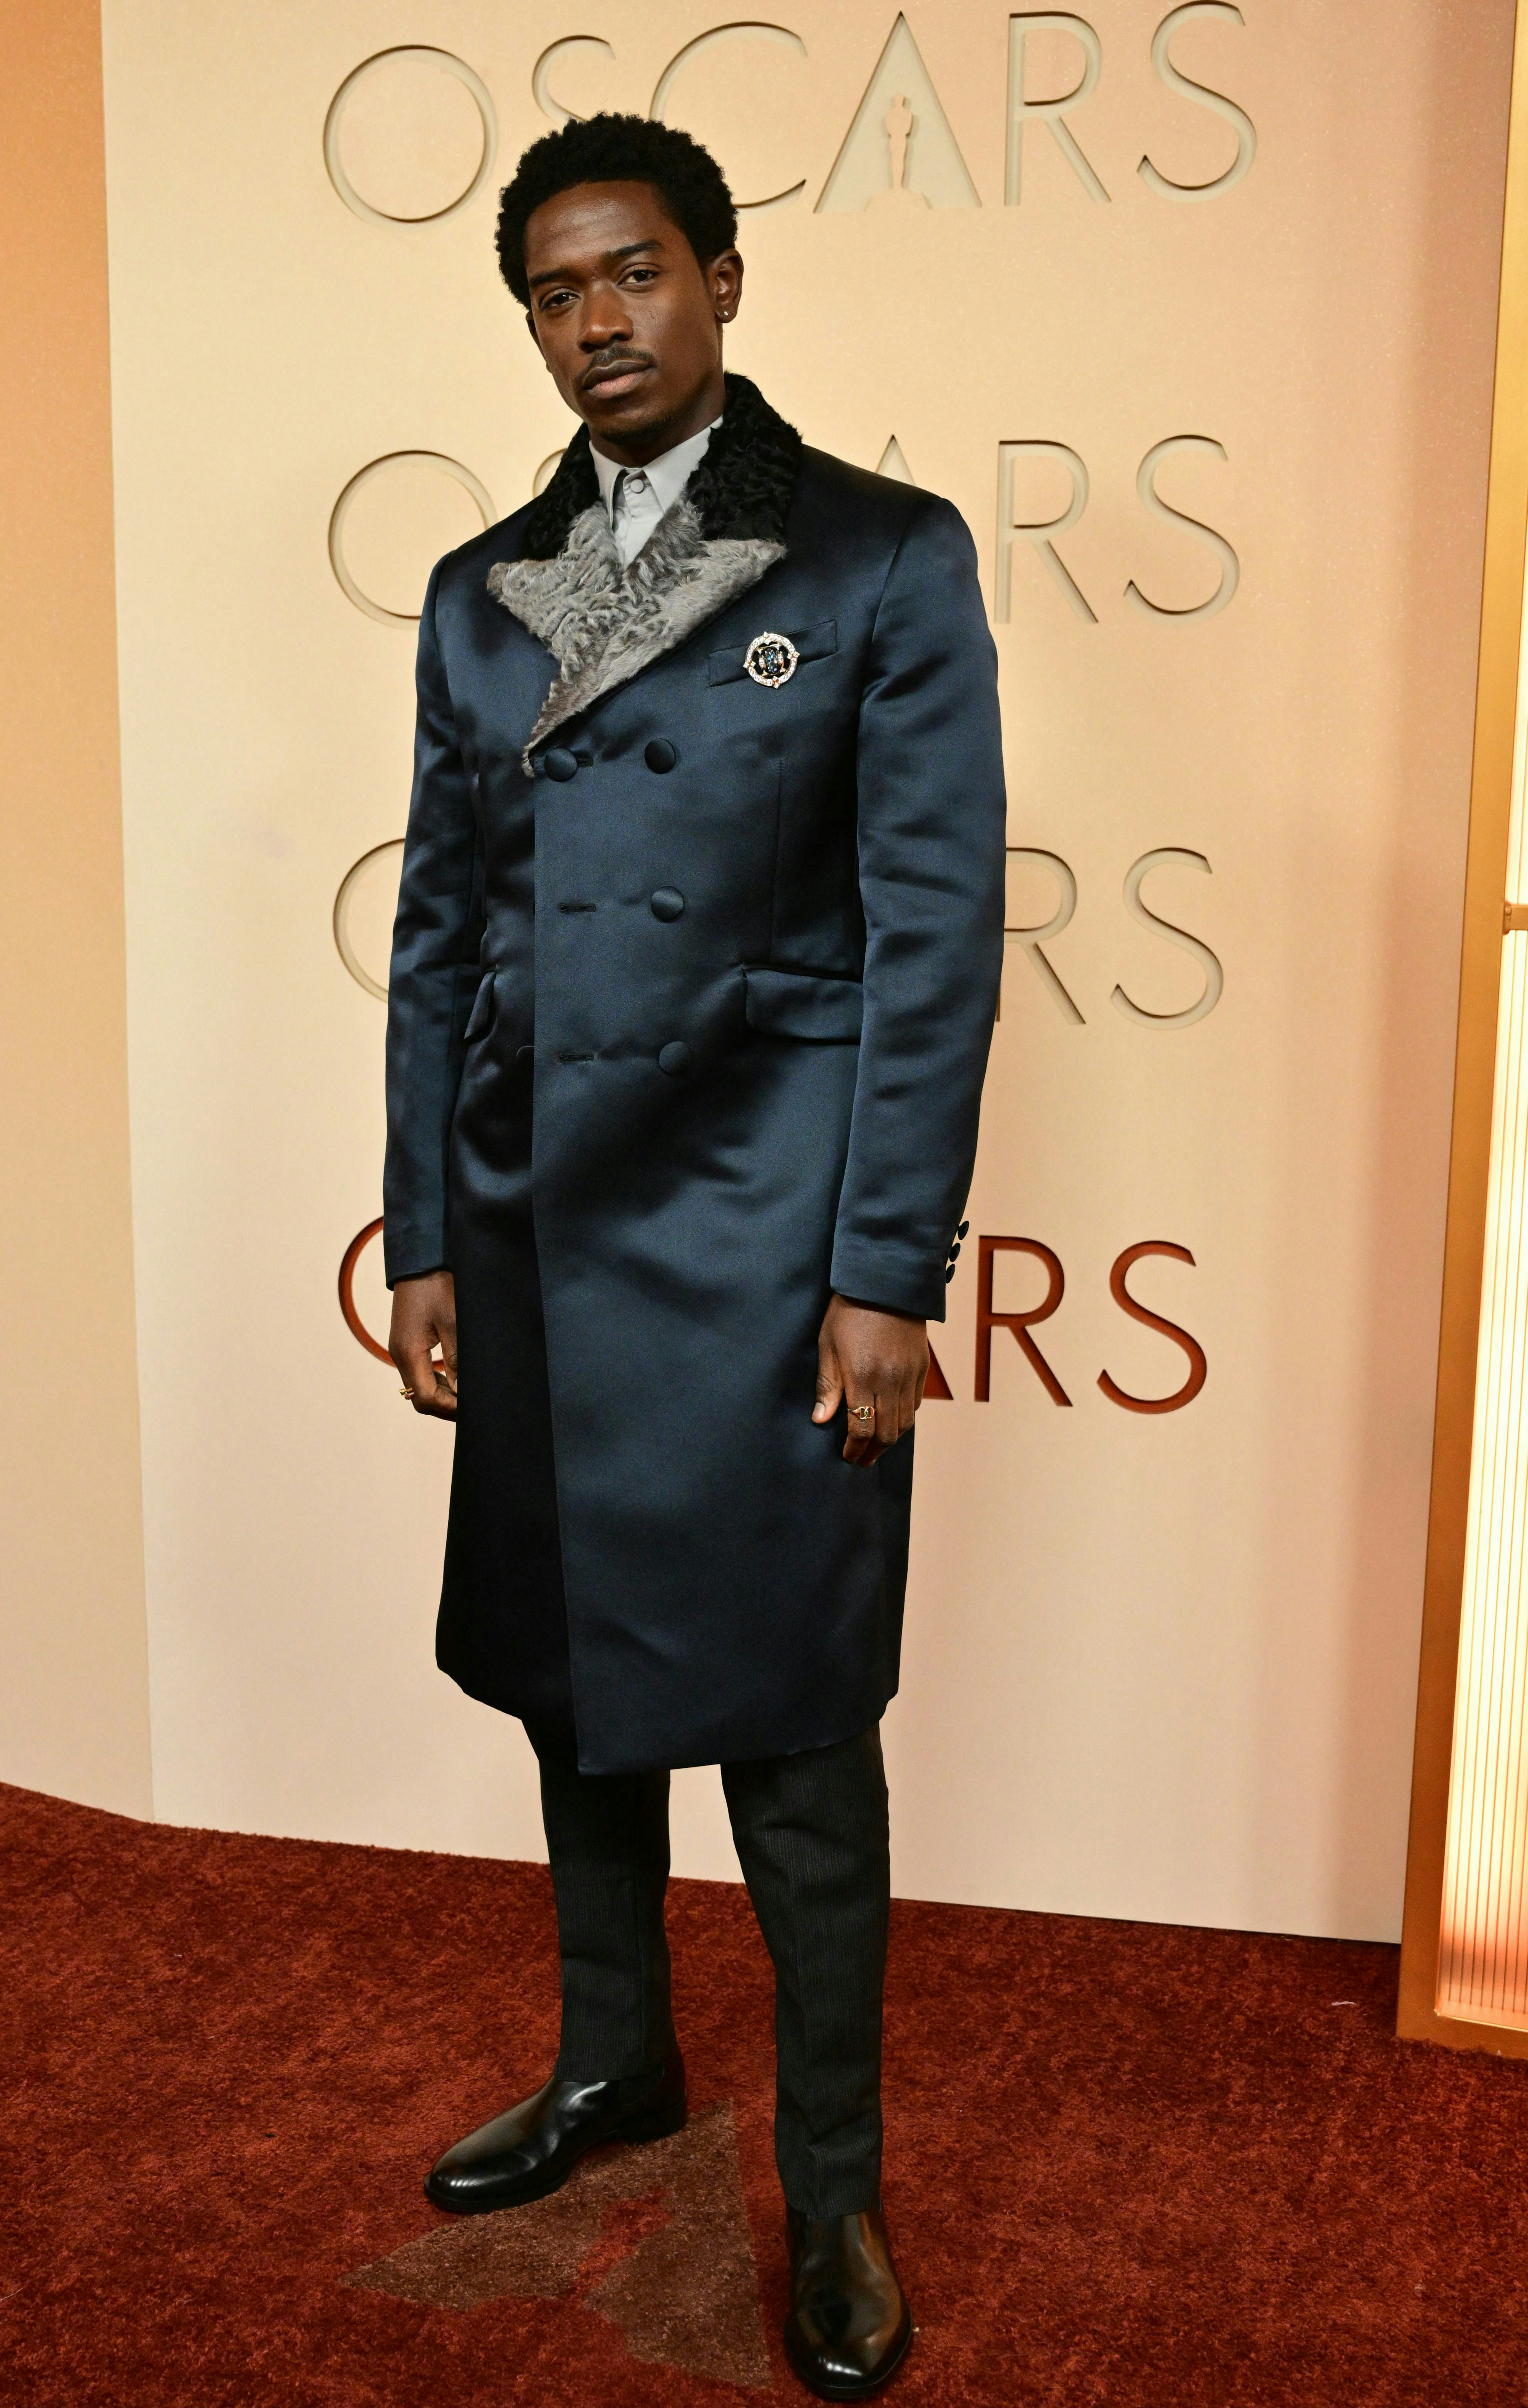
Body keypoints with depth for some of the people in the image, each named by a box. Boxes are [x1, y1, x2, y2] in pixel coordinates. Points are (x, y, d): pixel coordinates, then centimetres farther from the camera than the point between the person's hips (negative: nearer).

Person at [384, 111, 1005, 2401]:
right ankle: (616, 2060, 39)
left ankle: (836, 2187, 23)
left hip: (759, 1250, -5)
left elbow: (936, 930, -7)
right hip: (538, 1243, 5)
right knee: (576, 1678, 17)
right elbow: (438, 931, 12)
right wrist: (428, 1238, 9)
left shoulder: (883, 557, -2)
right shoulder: (481, 593, 11)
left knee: (789, 1732, 3)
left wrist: (891, 1274, -11)